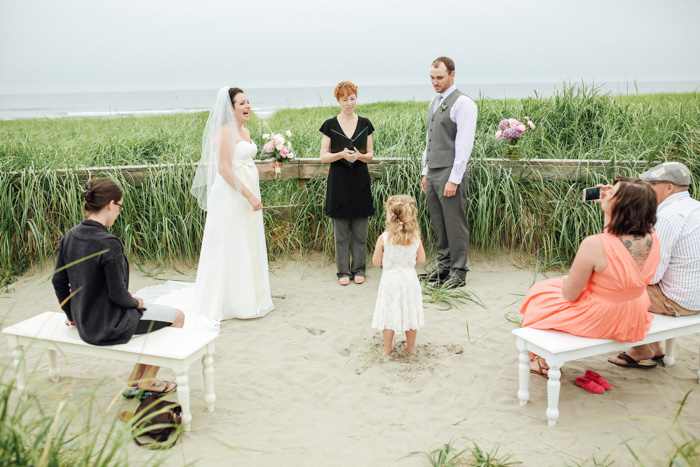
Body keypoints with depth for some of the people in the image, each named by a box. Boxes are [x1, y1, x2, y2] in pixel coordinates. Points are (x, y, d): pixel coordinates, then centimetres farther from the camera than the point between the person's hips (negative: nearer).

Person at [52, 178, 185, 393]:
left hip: (85, 324, 9)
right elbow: (118, 294, -23)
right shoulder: (108, 243, -27)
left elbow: (59, 281, 6)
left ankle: (137, 377, 34)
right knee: (177, 317, 10)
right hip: (109, 328, -9)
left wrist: (71, 314, 18)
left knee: (148, 308, 28)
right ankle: (145, 380, 23)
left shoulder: (70, 236, -2)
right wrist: (134, 302, -2)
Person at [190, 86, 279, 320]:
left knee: (249, 247, 15)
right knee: (232, 249, -1)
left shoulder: (245, 132, 13)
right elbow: (224, 169, -20)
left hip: (247, 195, 9)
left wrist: (265, 167, 8)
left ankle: (249, 298, 27)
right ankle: (229, 301, 11)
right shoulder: (225, 131, -14)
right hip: (231, 196, -9)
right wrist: (249, 195, -21)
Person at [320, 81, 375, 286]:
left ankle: (359, 269, 17)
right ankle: (343, 271, 14)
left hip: (360, 180, 1)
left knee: (360, 230, 4)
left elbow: (370, 155, 7)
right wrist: (341, 154, -19)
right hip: (338, 182, -1)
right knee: (340, 231, 3)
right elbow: (323, 156, -1)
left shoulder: (364, 123, 6)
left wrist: (359, 155, -15)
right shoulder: (330, 124, 1)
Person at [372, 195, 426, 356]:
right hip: (409, 278, 3)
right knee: (410, 313, 17)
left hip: (390, 279, -2)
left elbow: (376, 262, -9)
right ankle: (411, 347, 30)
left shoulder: (383, 238, -16)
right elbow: (421, 259, -1)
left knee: (389, 315, 11)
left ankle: (387, 348, 22)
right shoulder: (416, 237, -8)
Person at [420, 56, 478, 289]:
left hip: (450, 174, -8)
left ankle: (458, 273, 7)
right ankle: (444, 266, 23)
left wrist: (454, 179, -19)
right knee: (438, 224, 12)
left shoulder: (463, 103, -9)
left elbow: (464, 144, -15)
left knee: (455, 224, -2)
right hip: (432, 173, 8)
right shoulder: (435, 102, 17)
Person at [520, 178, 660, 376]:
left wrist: (567, 279, 0)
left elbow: (570, 294, -21)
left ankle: (545, 362, 40)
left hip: (597, 321, -6)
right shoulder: (652, 240, -14)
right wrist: (608, 214, 2)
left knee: (540, 293, 22)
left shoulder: (594, 245, -33)